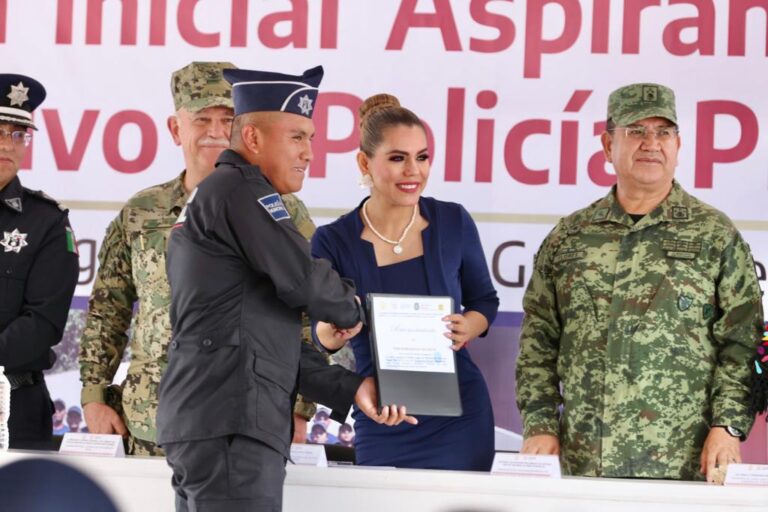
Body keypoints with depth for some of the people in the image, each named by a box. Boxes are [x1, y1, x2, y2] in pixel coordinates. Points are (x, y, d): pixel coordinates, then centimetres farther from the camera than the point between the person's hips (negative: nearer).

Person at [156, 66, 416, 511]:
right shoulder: (241, 190, -7)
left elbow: (270, 336, 21)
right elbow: (303, 281, -14)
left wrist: (349, 389, 11)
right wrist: (351, 311, 8)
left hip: (201, 422, 10)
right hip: (232, 427, -10)